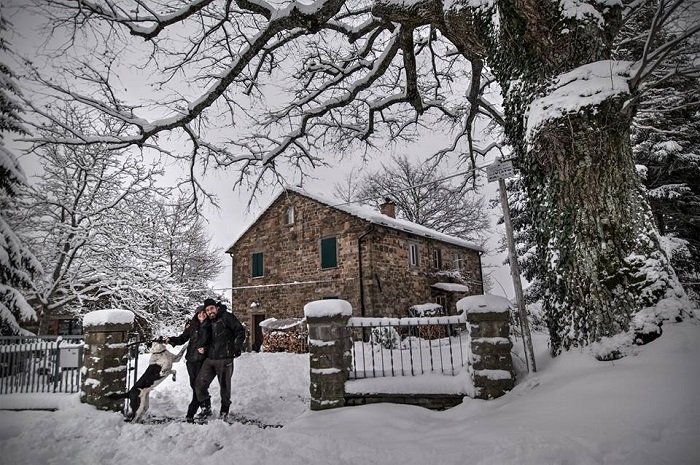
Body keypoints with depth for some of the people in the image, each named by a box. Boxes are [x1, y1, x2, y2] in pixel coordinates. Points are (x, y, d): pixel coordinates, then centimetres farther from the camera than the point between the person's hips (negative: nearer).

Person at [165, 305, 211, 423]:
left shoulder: (210, 327, 1)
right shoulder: (192, 326, 5)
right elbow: (182, 338, 8)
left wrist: (206, 349, -11)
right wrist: (171, 340, -7)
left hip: (203, 360, -2)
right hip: (191, 360, 2)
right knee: (194, 385, 5)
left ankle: (190, 414, 1)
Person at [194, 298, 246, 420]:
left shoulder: (226, 317, -6)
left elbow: (240, 331, -7)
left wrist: (237, 347, -9)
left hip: (225, 359, -6)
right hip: (209, 359, 6)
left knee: (225, 387, 5)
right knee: (199, 385, 0)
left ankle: (224, 411, 24)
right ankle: (206, 408, 20)